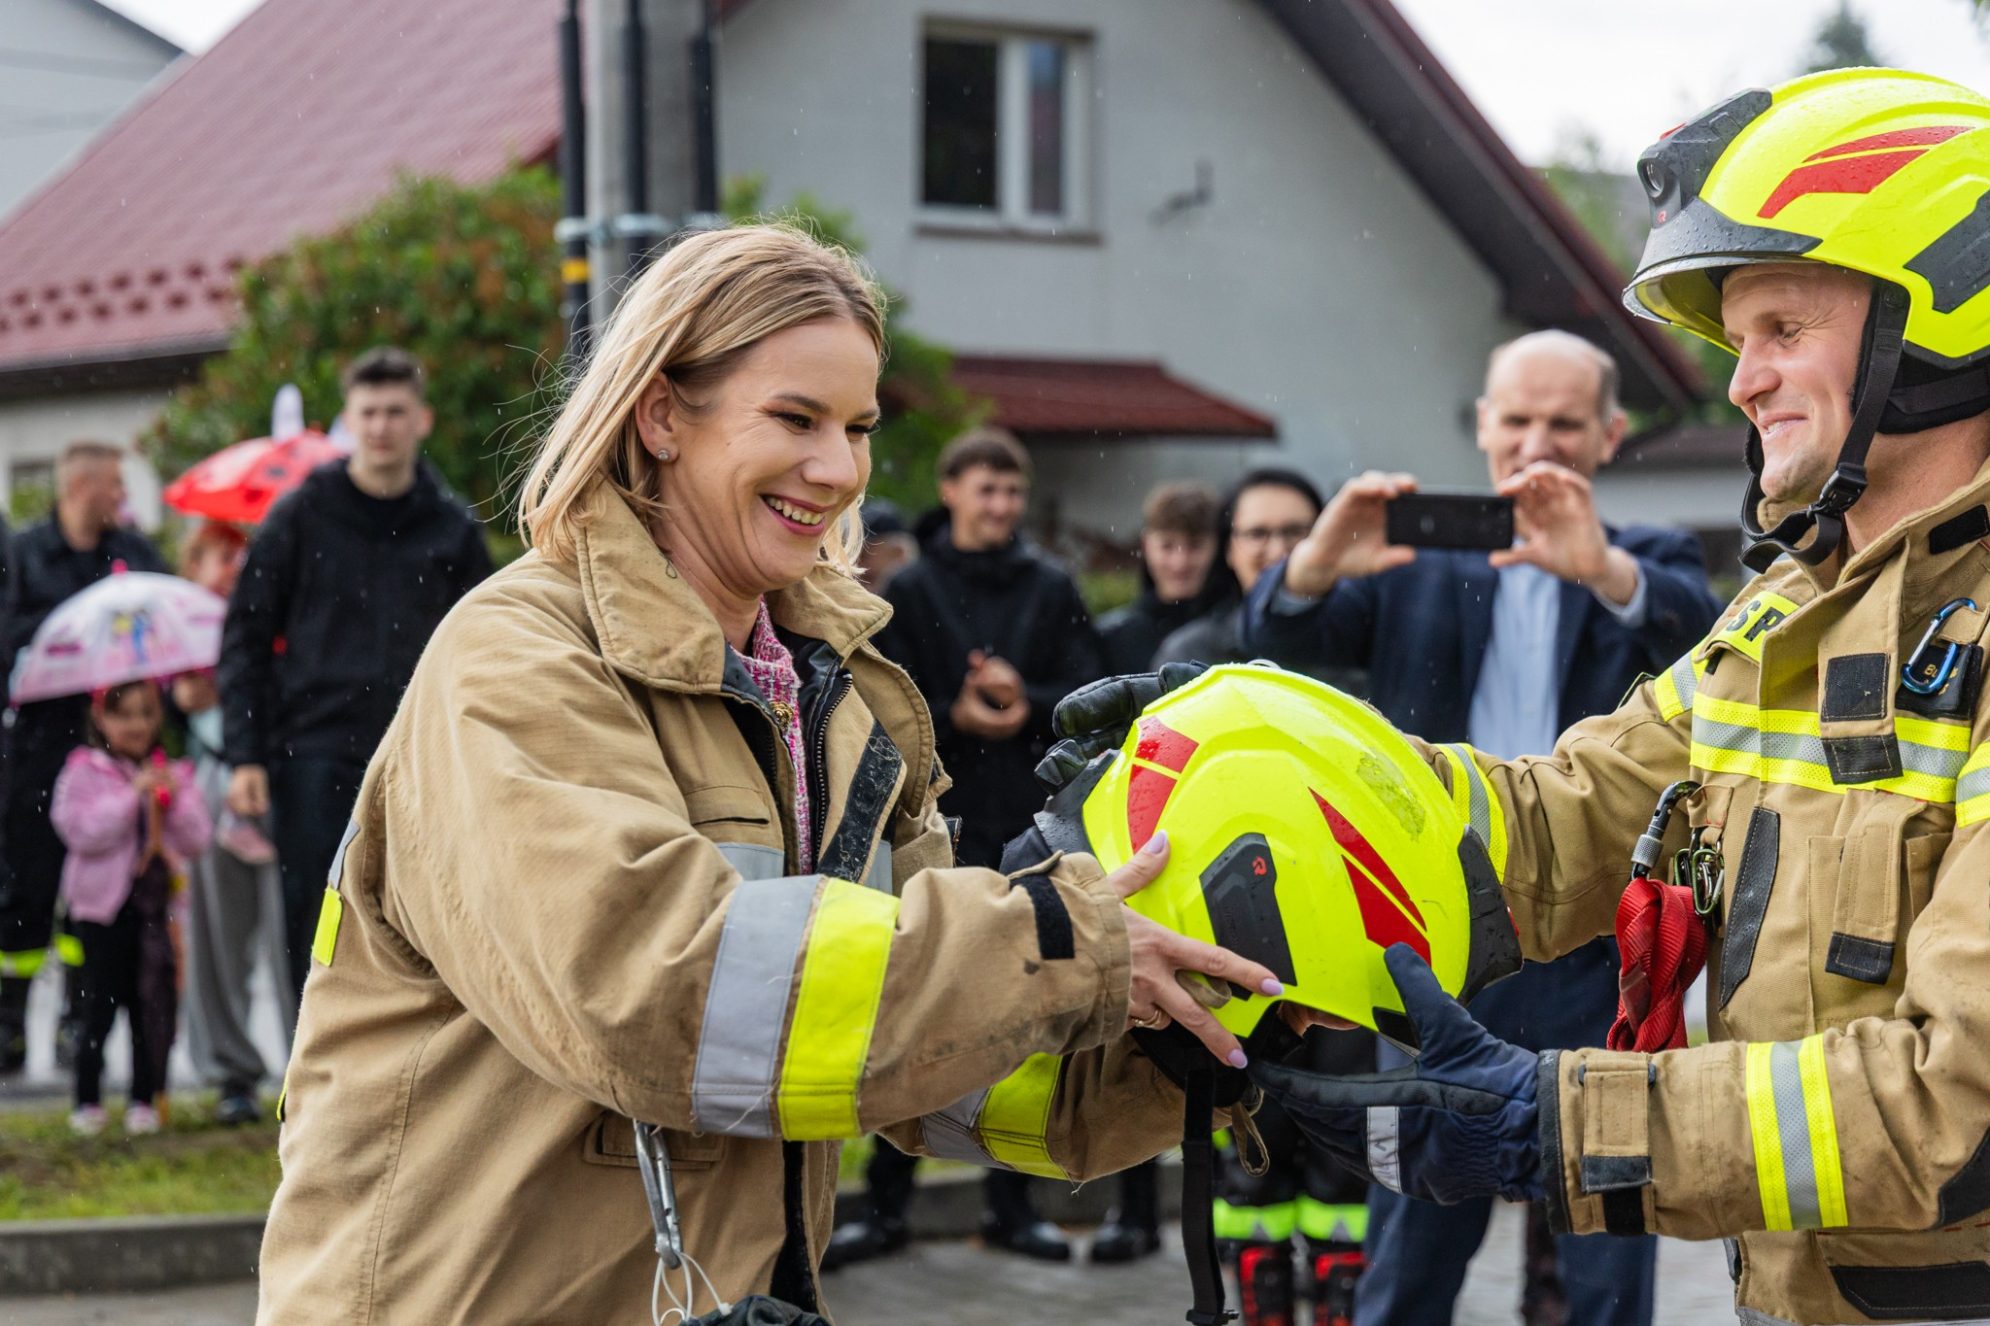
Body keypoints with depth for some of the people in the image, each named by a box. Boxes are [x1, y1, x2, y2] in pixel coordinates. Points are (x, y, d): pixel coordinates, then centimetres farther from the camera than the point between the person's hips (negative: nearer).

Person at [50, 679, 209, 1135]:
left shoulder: (174, 774, 9)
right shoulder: (84, 772, -1)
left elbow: (196, 841, 4)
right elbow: (81, 832, -13)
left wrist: (173, 802, -11)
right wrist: (132, 796, -17)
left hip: (158, 907, 3)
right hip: (103, 908, -3)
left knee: (153, 1004, 4)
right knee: (97, 1006, 1)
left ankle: (145, 1099, 13)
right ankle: (88, 1102, 9)